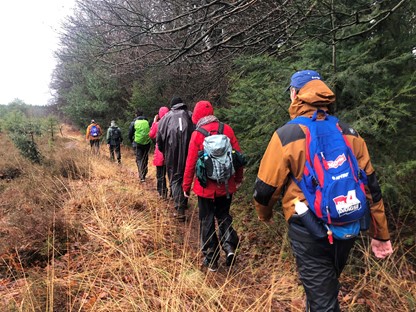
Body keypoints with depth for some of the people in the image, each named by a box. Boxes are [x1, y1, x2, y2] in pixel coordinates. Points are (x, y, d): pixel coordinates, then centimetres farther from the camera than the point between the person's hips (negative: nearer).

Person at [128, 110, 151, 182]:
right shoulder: (147, 122, 4)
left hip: (137, 143, -2)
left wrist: (132, 142, 21)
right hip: (147, 143, 2)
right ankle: (144, 175, 22)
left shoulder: (134, 122, 0)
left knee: (139, 159, 2)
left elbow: (130, 134, 5)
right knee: (145, 159, 15)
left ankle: (141, 176, -12)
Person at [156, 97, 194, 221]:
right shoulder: (190, 115, 4)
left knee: (175, 179, 4)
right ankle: (184, 202, 32)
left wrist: (164, 152, 18)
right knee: (186, 177, 18)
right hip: (188, 153, 1)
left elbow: (159, 138, 4)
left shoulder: (166, 117, 4)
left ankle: (180, 209, -8)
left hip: (172, 155, -1)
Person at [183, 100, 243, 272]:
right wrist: (238, 178, 13)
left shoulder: (197, 134, -11)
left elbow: (191, 163, -9)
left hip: (206, 187, -2)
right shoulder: (226, 129, -4)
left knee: (207, 221, 11)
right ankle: (229, 246, 5)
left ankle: (211, 259, 17)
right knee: (223, 215, 22)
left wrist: (186, 186, 3)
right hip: (226, 185, 3)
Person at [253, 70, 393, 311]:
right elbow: (371, 185, 4)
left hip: (309, 230, -5)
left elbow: (265, 187, -8)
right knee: (328, 286, 28)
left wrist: (265, 214, 14)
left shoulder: (286, 135, -13)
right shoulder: (349, 133, 2)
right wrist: (381, 234, 12)